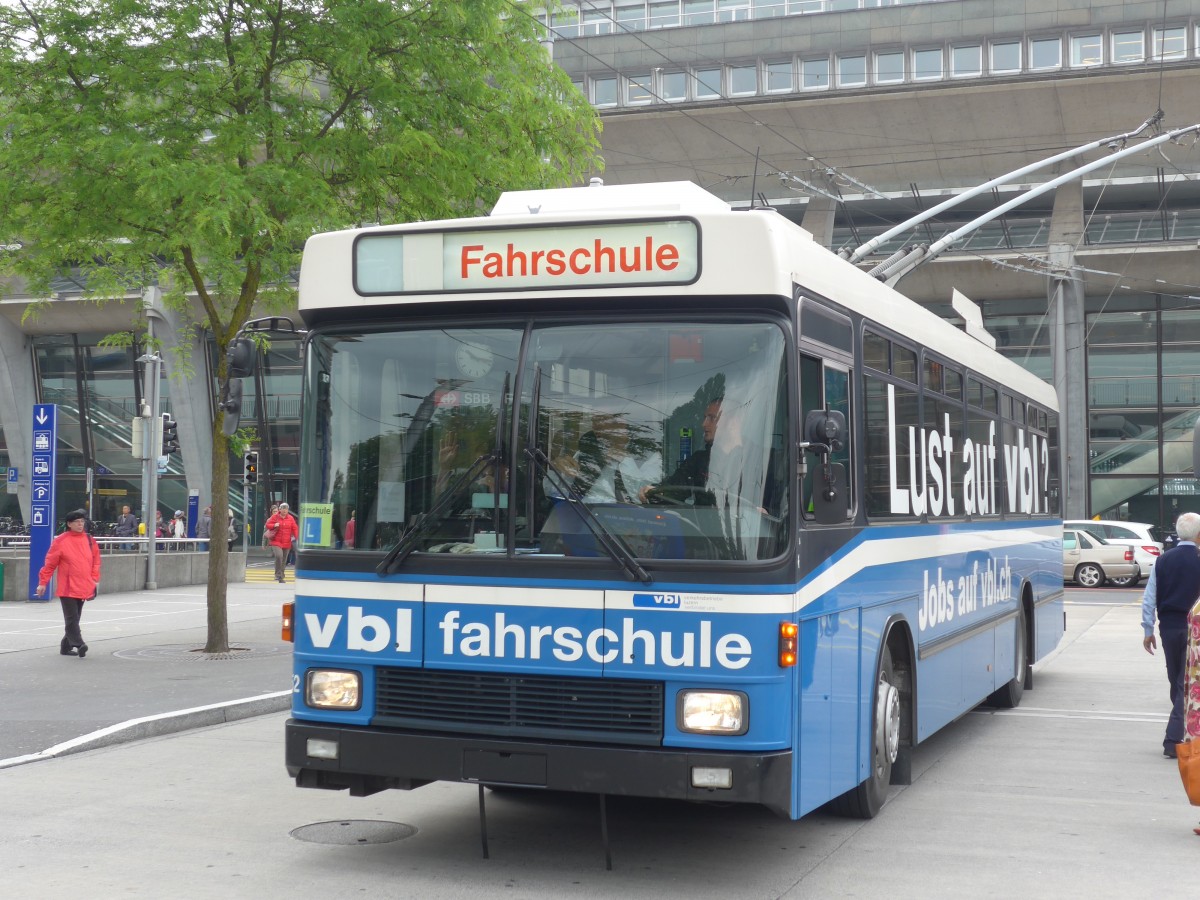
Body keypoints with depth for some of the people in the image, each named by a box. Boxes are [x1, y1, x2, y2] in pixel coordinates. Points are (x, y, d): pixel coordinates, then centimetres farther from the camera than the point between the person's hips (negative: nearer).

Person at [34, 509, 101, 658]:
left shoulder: (89, 540, 7)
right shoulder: (60, 541, -6)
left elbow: (96, 559, 16)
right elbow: (50, 563, -3)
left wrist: (95, 579, 7)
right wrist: (43, 583, -2)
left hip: (84, 588, 5)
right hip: (67, 588, -5)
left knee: (74, 618, 11)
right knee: (71, 618, -11)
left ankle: (66, 646, 21)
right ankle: (79, 645, -19)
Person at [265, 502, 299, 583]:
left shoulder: (290, 518, 5)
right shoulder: (275, 517, 0)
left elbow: (295, 528, 4)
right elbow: (268, 525, 3)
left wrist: (297, 538, -9)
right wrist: (274, 525, -18)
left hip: (286, 543, 3)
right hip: (276, 542, -3)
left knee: (284, 560, 10)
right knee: (279, 556, -24)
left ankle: (281, 576, 26)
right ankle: (278, 575, -18)